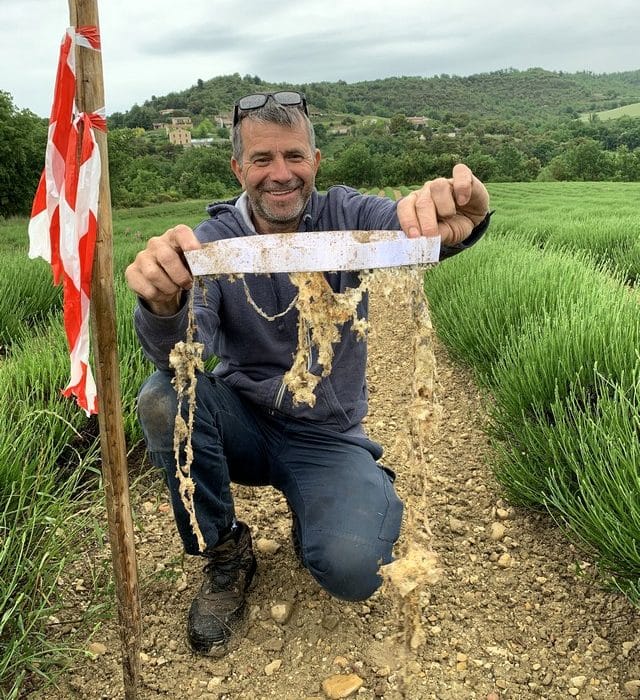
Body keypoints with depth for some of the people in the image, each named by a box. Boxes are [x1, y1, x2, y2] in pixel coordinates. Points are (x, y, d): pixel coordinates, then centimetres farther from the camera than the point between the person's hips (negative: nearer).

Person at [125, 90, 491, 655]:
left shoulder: (344, 216, -8)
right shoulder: (210, 242, -10)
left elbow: (412, 229, -29)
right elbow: (185, 351, -27)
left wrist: (459, 220, -54)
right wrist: (163, 305, -51)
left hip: (326, 435, -1)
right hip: (242, 423, 2)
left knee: (352, 569, -26)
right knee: (164, 397, -28)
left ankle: (318, 513, 13)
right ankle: (224, 551, -3)